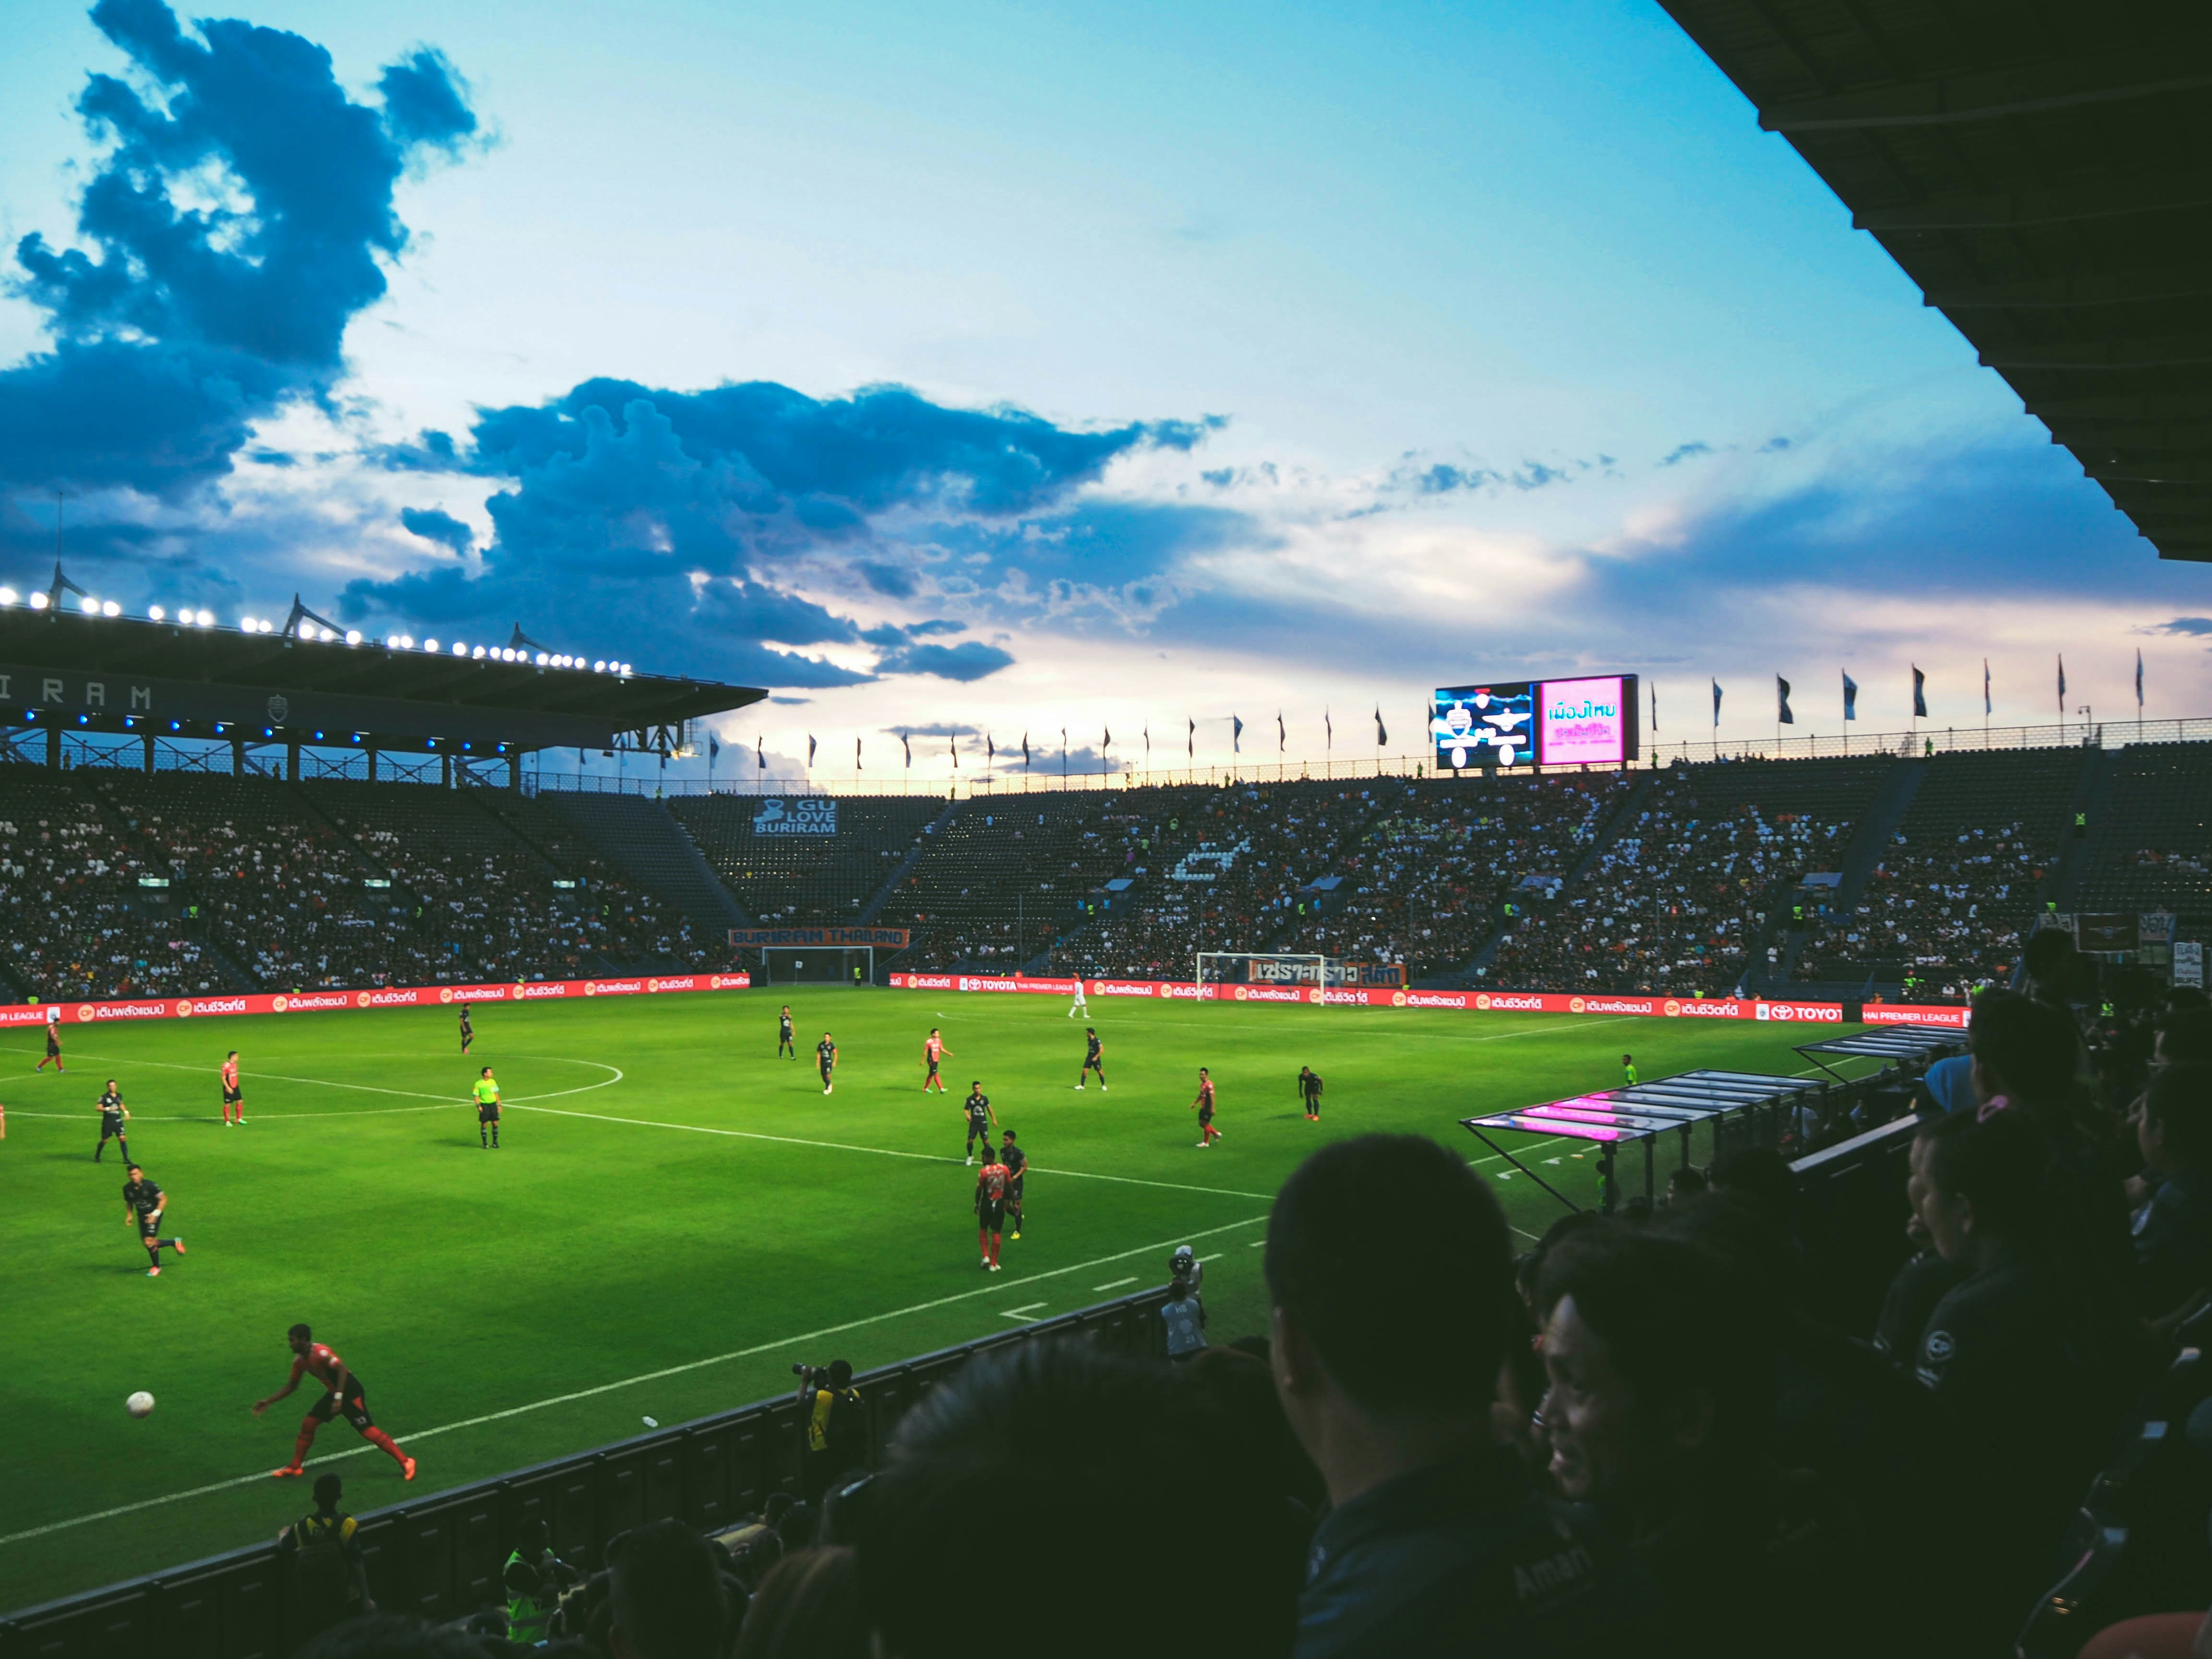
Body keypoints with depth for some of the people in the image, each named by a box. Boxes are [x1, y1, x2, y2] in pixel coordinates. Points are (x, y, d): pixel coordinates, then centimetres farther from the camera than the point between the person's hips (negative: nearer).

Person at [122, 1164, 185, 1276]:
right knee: (146, 1243, 7)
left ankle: (156, 1267, 7)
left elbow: (163, 1199, -16)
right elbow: (129, 1203, 13)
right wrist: (129, 1215, -2)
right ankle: (175, 1243, 30)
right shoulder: (127, 1188, -5)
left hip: (154, 1215, -6)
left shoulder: (150, 1186, -21)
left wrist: (155, 1214, -25)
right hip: (142, 1216, 6)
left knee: (149, 1241, -15)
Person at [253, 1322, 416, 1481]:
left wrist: (339, 1398, -34)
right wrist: (268, 1402, 15)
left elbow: (342, 1369, -31)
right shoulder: (299, 1360, 5)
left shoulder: (320, 1352, -23)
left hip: (350, 1392, -9)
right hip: (333, 1393, 9)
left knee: (368, 1431, -12)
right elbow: (291, 1385, 18)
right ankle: (295, 1467, 21)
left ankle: (405, 1462, -9)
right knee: (308, 1424, 5)